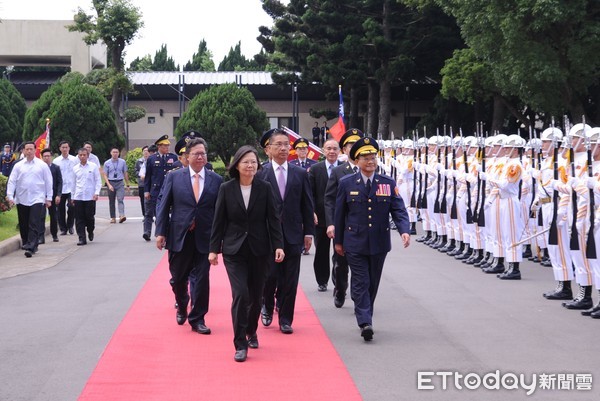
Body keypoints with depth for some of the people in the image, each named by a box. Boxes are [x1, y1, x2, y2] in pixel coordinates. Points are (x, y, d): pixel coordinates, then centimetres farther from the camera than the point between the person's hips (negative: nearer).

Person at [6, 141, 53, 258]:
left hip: (37, 199, -3)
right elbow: (11, 181, 4)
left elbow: (48, 182, 5)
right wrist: (10, 196, -6)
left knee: (34, 225, -12)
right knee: (23, 225, 10)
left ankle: (31, 248, -17)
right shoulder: (18, 166, 6)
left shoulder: (42, 165, 2)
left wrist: (49, 198, 2)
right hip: (21, 199, 3)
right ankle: (26, 244, 25)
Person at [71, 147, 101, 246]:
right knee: (79, 219, 0)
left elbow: (98, 181, 1)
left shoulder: (93, 166, 0)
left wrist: (96, 193, -10)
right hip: (78, 197, 2)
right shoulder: (75, 168, 8)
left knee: (89, 217, 0)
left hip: (90, 197, -2)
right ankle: (81, 238, 4)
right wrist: (72, 197, 14)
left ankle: (90, 232, 29)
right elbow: (73, 183, 15)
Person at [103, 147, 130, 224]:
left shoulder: (122, 162, 3)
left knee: (120, 199, -16)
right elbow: (105, 175, 0)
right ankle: (113, 218, 16)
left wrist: (127, 184, 11)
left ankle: (122, 216, -28)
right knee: (111, 202, 8)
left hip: (120, 183, -1)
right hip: (111, 183, 1)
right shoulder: (107, 163, 1)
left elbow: (125, 173, 9)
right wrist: (109, 185, -11)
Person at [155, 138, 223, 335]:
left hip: (204, 238, 0)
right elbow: (163, 205, 1)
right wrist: (161, 232, -5)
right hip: (179, 236, 0)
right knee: (178, 278, 11)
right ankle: (182, 307, 39)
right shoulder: (174, 177, 1)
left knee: (202, 279, 0)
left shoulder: (216, 180, 2)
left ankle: (197, 319, 12)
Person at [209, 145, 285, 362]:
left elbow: (273, 219, -1)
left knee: (256, 296, 9)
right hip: (234, 250, -1)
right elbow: (219, 221, 2)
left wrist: (278, 245, -8)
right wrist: (214, 248, 0)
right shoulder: (226, 189, -2)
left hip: (259, 250, 2)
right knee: (240, 294, -13)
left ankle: (251, 332, 34)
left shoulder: (265, 188, -1)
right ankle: (240, 344, -5)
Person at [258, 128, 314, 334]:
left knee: (290, 280, 3)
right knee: (270, 275, -3)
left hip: (293, 235, 2)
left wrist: (308, 232, 4)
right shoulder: (260, 174, 0)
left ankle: (285, 319, 14)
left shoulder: (300, 174, 7)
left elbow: (307, 206, 8)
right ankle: (267, 306, 26)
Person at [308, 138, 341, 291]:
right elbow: (310, 193, -1)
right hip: (321, 217, 1)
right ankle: (322, 282, 23)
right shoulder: (315, 169, 3)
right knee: (321, 252, 11)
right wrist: (312, 212, -12)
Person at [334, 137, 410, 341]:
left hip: (379, 243, 2)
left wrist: (404, 230, -18)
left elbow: (399, 210, -1)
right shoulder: (346, 183, 0)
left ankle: (365, 318, 26)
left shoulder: (388, 183, 3)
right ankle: (365, 323, -14)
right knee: (361, 283, -8)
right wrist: (338, 240, 8)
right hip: (355, 243, -2)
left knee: (373, 283, 12)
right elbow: (339, 213, 5)